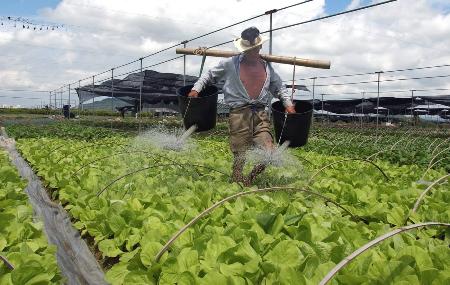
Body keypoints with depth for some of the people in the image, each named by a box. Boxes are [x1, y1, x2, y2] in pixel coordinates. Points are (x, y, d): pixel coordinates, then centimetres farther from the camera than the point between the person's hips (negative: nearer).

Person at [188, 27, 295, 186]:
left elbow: (279, 87, 25)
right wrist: (196, 89, 3)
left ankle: (251, 178, 19)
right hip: (239, 114, -3)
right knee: (240, 155, -2)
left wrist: (288, 104, 12)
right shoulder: (231, 64, 6)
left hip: (260, 114, 3)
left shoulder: (266, 67, 16)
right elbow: (210, 75, 15)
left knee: (268, 152, -6)